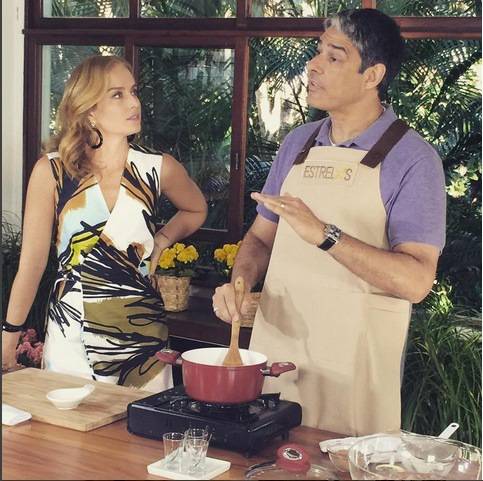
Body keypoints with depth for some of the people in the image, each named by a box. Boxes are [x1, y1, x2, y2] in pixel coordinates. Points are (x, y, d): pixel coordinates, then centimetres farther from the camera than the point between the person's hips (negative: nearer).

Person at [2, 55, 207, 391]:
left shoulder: (159, 169, -1)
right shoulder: (51, 171, -6)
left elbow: (196, 210, 22)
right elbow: (32, 263, 0)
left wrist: (160, 242, 5)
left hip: (141, 332, 1)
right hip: (71, 334, -1)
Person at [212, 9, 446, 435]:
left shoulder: (412, 159, -9)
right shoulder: (298, 144, 9)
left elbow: (415, 281, -18)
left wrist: (325, 235, -26)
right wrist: (239, 283, -3)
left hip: (354, 370, -5)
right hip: (274, 349, 5)